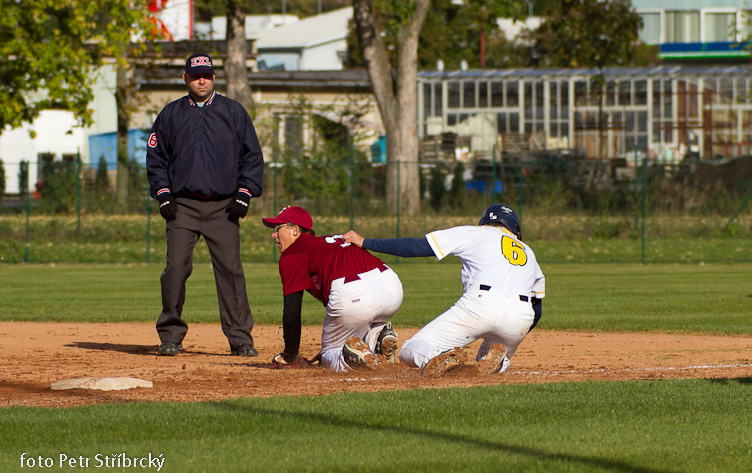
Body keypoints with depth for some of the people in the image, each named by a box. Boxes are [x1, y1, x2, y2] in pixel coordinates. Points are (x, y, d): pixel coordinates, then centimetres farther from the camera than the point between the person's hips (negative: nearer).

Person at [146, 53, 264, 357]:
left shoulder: (234, 112, 9)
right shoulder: (170, 114, 11)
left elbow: (253, 156, 9)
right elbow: (155, 156, 14)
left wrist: (245, 194, -1)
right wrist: (163, 194, 2)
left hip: (223, 206, -1)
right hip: (182, 206, 1)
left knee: (230, 270, -7)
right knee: (176, 268, -8)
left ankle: (240, 338, -4)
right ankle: (170, 336, 1)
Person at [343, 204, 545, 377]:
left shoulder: (475, 233, 21)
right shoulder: (529, 253, 34)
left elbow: (417, 247, 14)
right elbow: (536, 312, 32)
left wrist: (366, 243, 19)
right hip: (520, 319, 4)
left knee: (410, 351, 6)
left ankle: (440, 357, -30)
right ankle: (496, 358, -6)